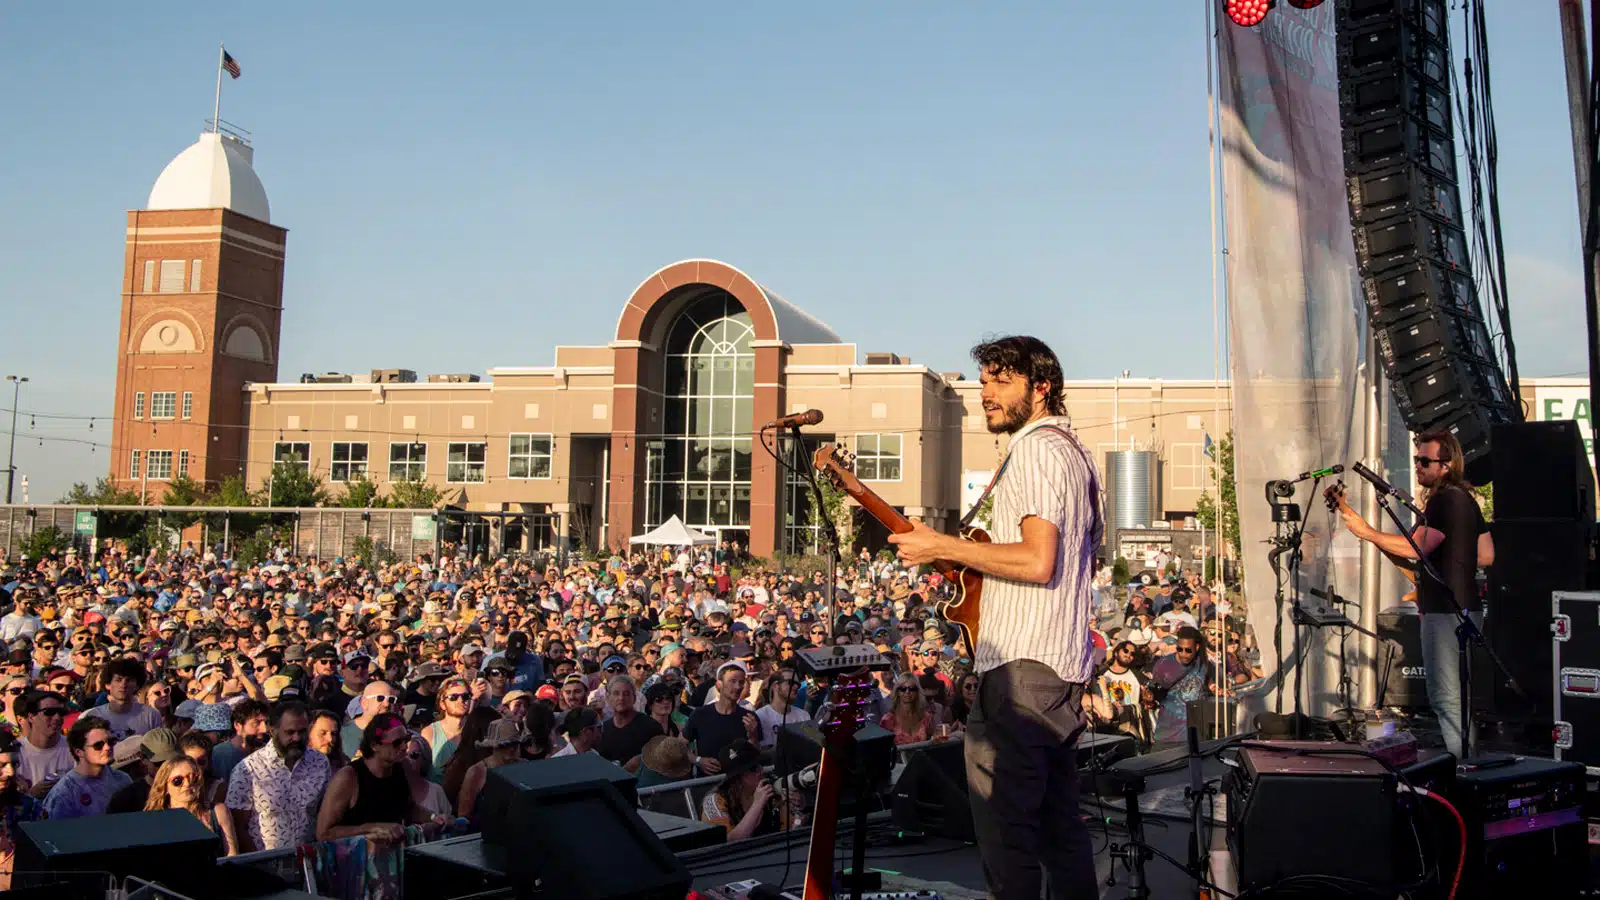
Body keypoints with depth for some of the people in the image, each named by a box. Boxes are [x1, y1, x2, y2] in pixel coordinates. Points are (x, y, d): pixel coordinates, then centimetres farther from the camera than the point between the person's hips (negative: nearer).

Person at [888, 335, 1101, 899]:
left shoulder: (1035, 449, -12)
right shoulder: (1072, 450, 20)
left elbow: (1038, 561, -23)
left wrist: (941, 547, -16)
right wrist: (966, 558, 26)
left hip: (1022, 664, -11)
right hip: (1065, 663, 11)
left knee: (1002, 822, -9)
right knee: (1058, 817, 17)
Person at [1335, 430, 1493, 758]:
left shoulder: (1445, 500, -15)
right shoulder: (1464, 498, 18)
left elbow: (1417, 547, -24)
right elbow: (1487, 555, 21)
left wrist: (1366, 532, -21)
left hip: (1447, 610, -11)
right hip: (1464, 608, 11)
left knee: (1446, 697, -9)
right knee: (1453, 695, 18)